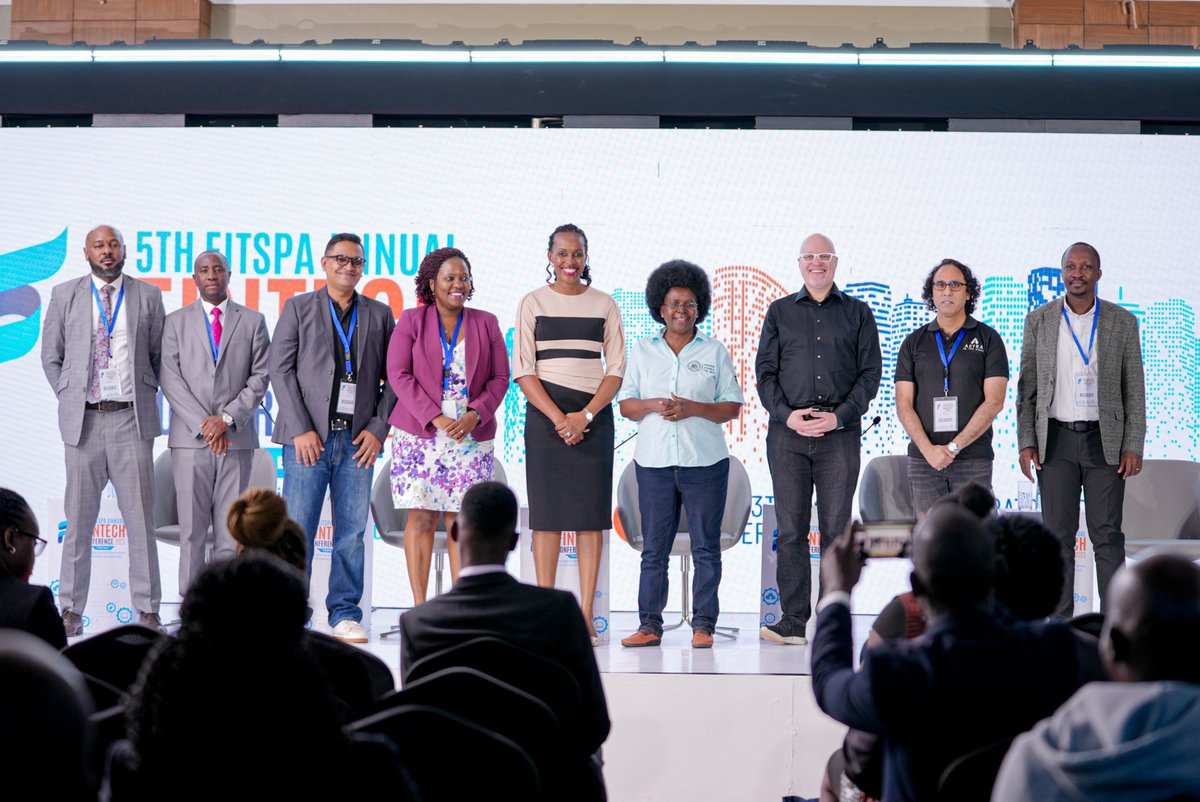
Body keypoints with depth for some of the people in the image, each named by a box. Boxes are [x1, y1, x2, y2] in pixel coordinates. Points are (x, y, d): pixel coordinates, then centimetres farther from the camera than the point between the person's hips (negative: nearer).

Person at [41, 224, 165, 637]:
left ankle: (147, 609, 6)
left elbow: (160, 354, 13)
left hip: (132, 420, 0)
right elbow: (50, 356, 13)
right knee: (78, 520, 3)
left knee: (140, 518, 0)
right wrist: (70, 399, 6)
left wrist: (148, 396, 5)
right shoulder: (65, 295, 8)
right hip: (83, 421, 0)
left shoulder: (148, 295, 8)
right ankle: (71, 609, 10)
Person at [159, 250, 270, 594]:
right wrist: (203, 424, -9)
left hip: (237, 437, 0)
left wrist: (227, 418, -9)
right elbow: (170, 378, 1)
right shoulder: (176, 322, 10)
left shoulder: (253, 321, 10)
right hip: (189, 438, 0)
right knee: (191, 528, -1)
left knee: (231, 527, -1)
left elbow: (260, 377, 3)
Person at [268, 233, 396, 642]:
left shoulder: (380, 314, 13)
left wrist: (379, 428, -1)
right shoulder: (298, 308, 8)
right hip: (308, 437, -2)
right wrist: (300, 429, -8)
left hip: (358, 439, 2)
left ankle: (345, 615, 11)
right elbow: (280, 369, 1)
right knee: (297, 530, -4)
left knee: (352, 532, 3)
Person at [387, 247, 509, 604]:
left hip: (471, 437, 2)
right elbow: (399, 375, -3)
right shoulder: (412, 320, 5)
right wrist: (436, 419, -13)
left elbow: (499, 379, 7)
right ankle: (419, 608, 1)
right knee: (420, 518, -3)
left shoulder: (486, 323, 11)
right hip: (419, 435, -2)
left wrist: (474, 416, -11)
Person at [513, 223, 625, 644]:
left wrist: (586, 415, -9)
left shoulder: (604, 305, 9)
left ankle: (586, 616, 1)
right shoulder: (533, 303, 6)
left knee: (591, 513, -1)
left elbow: (616, 369, 6)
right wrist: (557, 418, -10)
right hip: (544, 415, -1)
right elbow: (523, 370, 0)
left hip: (594, 416, 1)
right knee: (547, 513, -2)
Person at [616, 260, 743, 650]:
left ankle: (703, 625, 5)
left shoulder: (715, 351, 8)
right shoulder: (643, 350, 12)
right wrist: (654, 405, -11)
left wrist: (693, 408, -12)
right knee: (653, 548, 2)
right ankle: (650, 624, 7)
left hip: (705, 461, -1)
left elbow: (733, 406, 4)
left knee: (706, 546, 0)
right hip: (654, 461, 1)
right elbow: (626, 404, 9)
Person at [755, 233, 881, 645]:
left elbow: (870, 372, 6)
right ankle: (794, 620, 1)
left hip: (840, 433, -1)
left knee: (835, 527, -1)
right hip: (788, 432, 1)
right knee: (790, 529, -2)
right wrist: (787, 414, -7)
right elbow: (765, 371, 9)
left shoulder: (857, 313, 11)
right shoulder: (779, 312, 13)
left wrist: (840, 416, -8)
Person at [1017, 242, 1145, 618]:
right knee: (1057, 535, 2)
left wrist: (1133, 447, -5)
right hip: (1056, 442, 1)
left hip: (1105, 441, -1)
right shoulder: (1038, 320, 4)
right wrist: (1026, 443, -2)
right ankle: (1059, 623, 9)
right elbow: (1026, 387, 5)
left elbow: (1134, 389, 2)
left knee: (1107, 534, 1)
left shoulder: (1123, 322, 2)